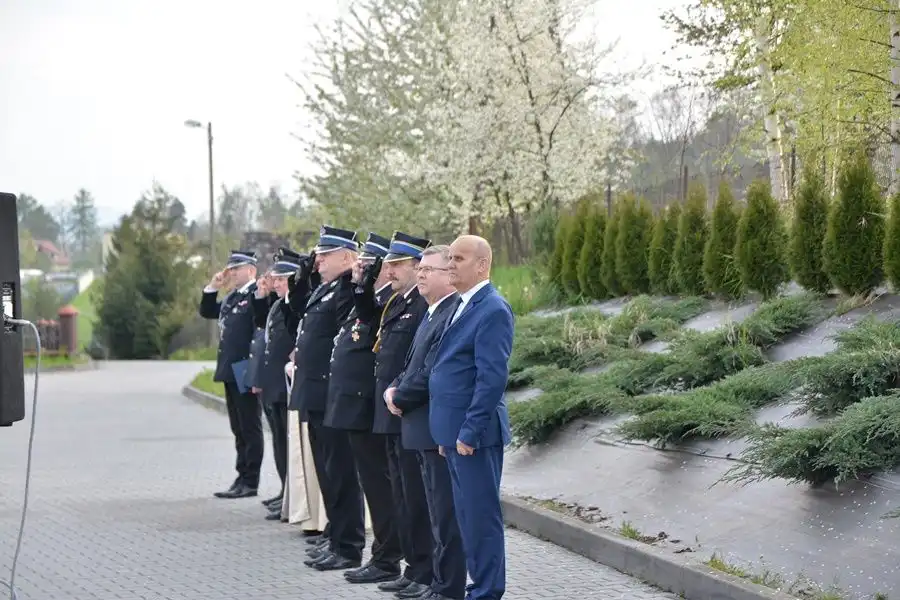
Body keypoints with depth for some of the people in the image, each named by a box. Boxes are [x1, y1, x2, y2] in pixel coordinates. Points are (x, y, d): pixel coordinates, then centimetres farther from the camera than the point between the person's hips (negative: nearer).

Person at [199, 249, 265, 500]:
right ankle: (242, 478, 19)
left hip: (246, 373, -9)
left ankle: (250, 482, 2)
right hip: (230, 372, 9)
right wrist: (212, 288, 10)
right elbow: (206, 311, 26)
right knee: (239, 429, 13)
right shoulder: (231, 298, 15)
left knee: (250, 428, -2)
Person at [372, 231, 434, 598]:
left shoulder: (425, 304, -15)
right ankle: (413, 567, 23)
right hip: (392, 416, 10)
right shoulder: (395, 303, 15)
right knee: (402, 496, 15)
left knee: (416, 496, -3)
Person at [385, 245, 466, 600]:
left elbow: (431, 374, -21)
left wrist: (400, 398, -8)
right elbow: (414, 365, 20)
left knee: (445, 516, -4)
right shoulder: (433, 314, 16)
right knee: (438, 514, 14)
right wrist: (394, 390, 2)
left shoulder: (455, 314, -17)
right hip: (423, 428, 10)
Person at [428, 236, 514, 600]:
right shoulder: (462, 306, 15)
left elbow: (492, 379, -19)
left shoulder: (493, 310, -14)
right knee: (468, 516, 14)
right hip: (454, 432, 9)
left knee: (481, 517, -3)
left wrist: (468, 433, -19)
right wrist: (447, 434, 15)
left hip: (474, 434, -9)